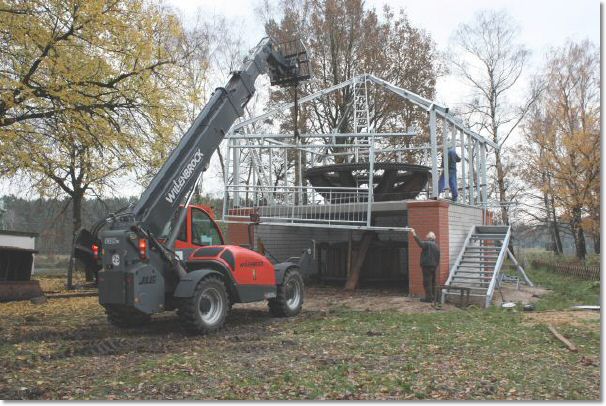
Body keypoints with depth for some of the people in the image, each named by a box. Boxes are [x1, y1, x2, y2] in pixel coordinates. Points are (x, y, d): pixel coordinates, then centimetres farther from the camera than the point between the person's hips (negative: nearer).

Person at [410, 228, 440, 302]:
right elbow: (438, 258, 20)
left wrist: (414, 235, -34)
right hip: (434, 266, 9)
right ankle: (433, 296, 19)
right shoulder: (437, 246, 16)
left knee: (427, 282, -7)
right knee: (433, 282, 15)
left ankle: (428, 297, -9)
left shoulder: (427, 244, -10)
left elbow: (420, 243, -31)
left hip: (427, 266, -9)